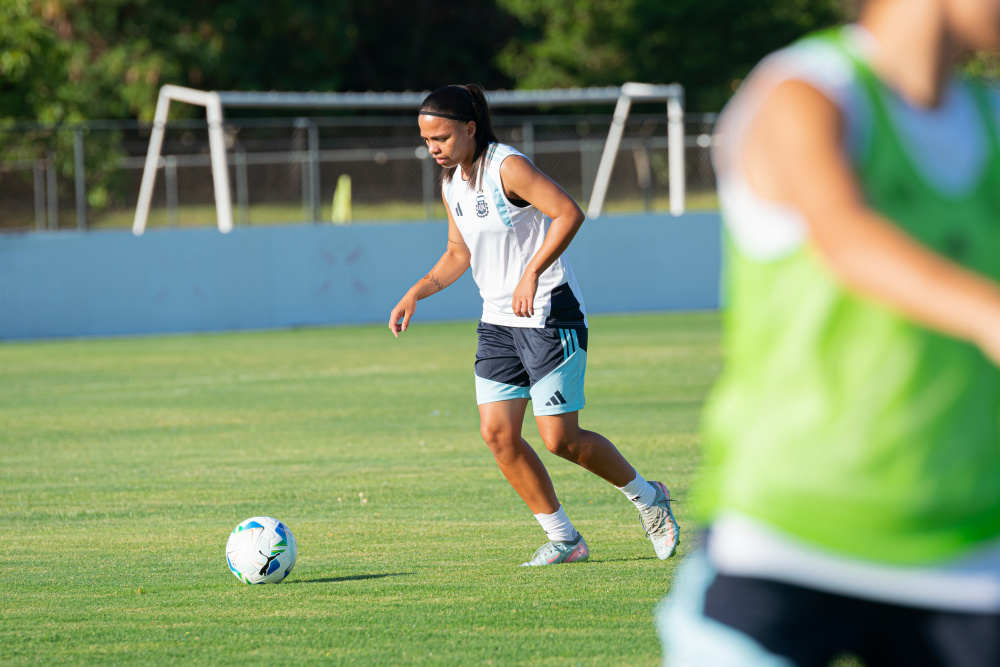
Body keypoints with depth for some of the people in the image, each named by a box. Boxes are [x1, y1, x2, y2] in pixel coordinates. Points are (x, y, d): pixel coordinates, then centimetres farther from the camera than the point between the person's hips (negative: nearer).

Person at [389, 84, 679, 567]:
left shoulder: (508, 168, -16)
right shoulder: (451, 185, 9)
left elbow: (569, 213, -26)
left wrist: (532, 274, -31)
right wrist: (415, 294, 8)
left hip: (549, 316, -8)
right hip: (498, 322, 8)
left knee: (560, 439, -9)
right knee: (497, 433, -3)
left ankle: (647, 497, 15)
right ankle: (563, 538, 8)